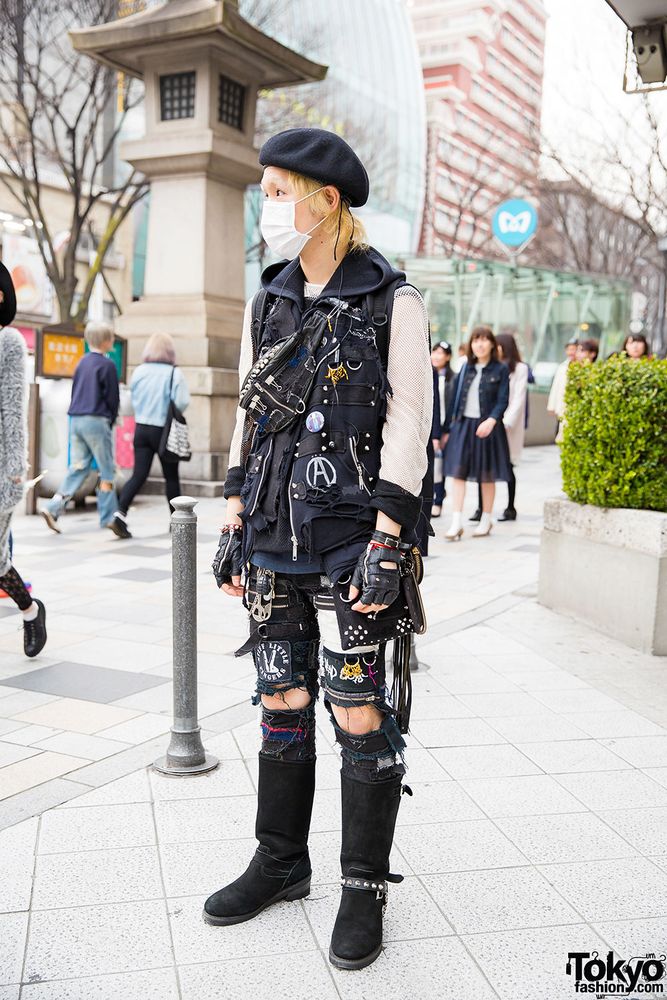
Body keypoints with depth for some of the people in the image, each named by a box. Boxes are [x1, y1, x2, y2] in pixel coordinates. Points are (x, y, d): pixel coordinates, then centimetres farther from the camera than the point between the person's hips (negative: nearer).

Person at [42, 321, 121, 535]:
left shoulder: (82, 362, 14)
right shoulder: (106, 364, -8)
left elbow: (76, 392, 18)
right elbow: (113, 397, -7)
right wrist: (110, 422, 8)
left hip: (76, 419, 7)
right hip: (96, 421, -7)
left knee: (78, 467, 10)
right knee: (106, 470, 2)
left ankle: (53, 508, -1)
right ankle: (108, 517, 4)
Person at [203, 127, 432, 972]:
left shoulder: (393, 302, -4)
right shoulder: (267, 304, 12)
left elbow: (409, 423, -8)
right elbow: (249, 417, 14)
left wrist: (386, 541, -15)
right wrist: (233, 522, 10)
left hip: (349, 537, -5)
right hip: (274, 536, 5)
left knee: (359, 713, 1)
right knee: (282, 701, 13)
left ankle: (364, 889, 17)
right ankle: (280, 862, 30)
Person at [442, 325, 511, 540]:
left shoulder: (500, 370, -1)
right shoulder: (465, 369, 11)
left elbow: (503, 400, -8)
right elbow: (455, 399, 12)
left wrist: (491, 420, -25)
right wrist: (448, 428, 11)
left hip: (487, 426, -3)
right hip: (463, 425, 3)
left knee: (487, 476, 7)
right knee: (458, 473, -4)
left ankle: (486, 521, 20)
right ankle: (456, 524, -4)